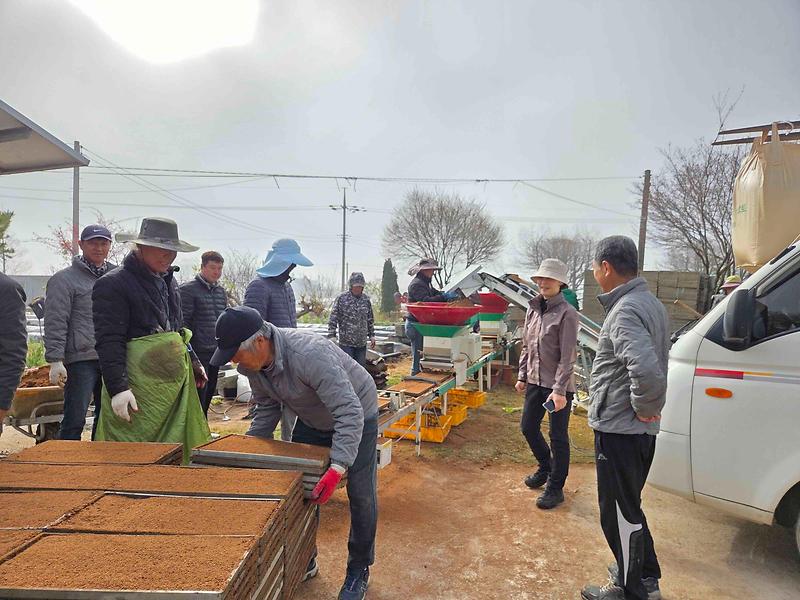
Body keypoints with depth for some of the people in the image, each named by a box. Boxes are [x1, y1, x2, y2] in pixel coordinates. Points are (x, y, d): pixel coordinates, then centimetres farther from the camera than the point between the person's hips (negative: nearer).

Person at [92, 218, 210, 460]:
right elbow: (108, 342, -16)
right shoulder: (113, 284, -10)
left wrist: (193, 362, 24)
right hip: (138, 387, -7)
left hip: (176, 381, 8)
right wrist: (118, 388, -22)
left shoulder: (168, 281, 15)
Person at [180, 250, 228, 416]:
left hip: (216, 352, 7)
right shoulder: (188, 289, -8)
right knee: (198, 394, -4)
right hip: (198, 352, -7)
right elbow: (183, 322, -12)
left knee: (209, 392, 15)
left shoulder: (221, 291, 14)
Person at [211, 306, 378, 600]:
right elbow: (267, 408, 2)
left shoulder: (309, 354, -42)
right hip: (312, 420, 7)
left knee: (361, 496, 0)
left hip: (355, 416, -7)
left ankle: (359, 570, 22)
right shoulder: (252, 364, -17)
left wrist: (337, 469, -47)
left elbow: (349, 412, -42)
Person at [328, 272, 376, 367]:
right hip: (346, 342, -4)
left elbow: (370, 320, 15)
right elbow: (333, 319, -6)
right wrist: (332, 335, -11)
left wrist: (372, 335, 12)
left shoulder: (366, 299, 6)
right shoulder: (341, 298, -7)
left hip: (362, 343, 4)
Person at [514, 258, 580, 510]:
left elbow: (567, 357, -17)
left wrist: (559, 390, -21)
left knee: (558, 437, 5)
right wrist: (522, 376, 13)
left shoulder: (566, 313, -14)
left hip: (558, 387, -7)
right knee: (528, 427, 17)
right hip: (535, 382, 7)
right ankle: (545, 467, 41)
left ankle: (555, 488, 21)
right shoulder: (533, 309, 7)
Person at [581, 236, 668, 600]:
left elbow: (646, 370, -38)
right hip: (641, 431, 10)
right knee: (628, 508, 25)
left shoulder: (625, 311, -23)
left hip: (619, 430, -10)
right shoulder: (650, 303, 9)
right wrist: (649, 406, 14)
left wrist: (643, 406, -21)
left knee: (619, 515, 7)